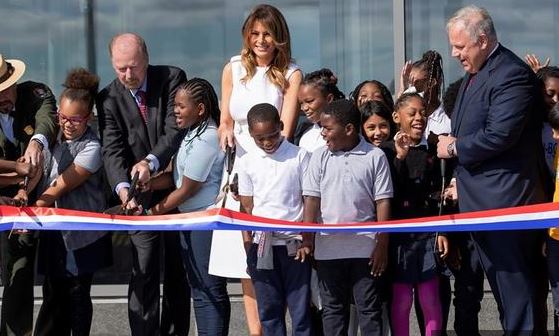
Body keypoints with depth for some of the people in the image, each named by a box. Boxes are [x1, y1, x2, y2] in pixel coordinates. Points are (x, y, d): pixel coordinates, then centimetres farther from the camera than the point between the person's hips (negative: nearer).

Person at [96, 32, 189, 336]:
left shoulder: (172, 79, -7)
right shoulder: (108, 98, -4)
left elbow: (176, 129, -17)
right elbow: (112, 150, -13)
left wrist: (152, 161, -33)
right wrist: (122, 187, -31)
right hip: (141, 196, 0)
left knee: (178, 268, 11)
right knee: (143, 271, -6)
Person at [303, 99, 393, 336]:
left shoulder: (375, 156, -2)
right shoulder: (320, 156, 4)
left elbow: (383, 202, -2)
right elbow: (311, 199, 3)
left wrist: (382, 245, -5)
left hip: (365, 248, -2)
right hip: (328, 248, 2)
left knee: (369, 309, 5)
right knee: (332, 308, 10)